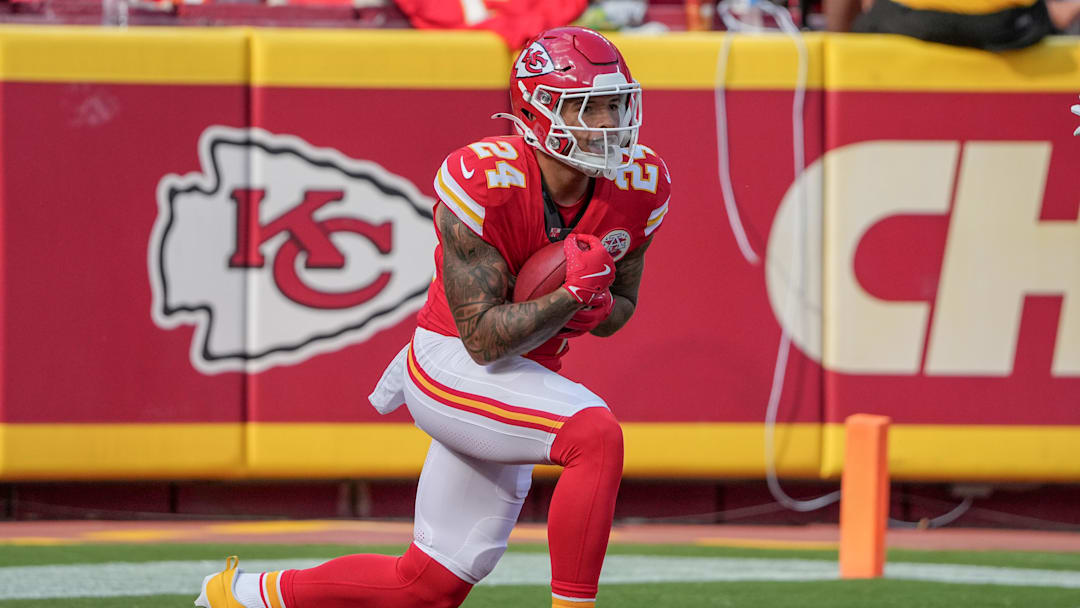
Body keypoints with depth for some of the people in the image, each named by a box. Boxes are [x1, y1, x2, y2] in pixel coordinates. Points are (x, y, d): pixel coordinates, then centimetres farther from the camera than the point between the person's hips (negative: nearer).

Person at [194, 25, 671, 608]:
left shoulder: (637, 187, -6)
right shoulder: (483, 184, -24)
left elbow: (620, 308, 10)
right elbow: (484, 339, -23)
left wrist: (598, 308, -14)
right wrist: (571, 295, -34)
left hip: (521, 378, 7)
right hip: (453, 366, -7)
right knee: (595, 435, -33)